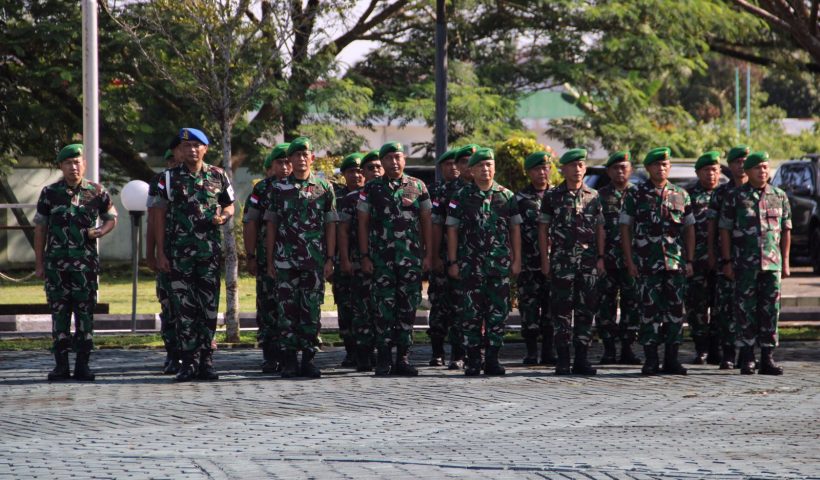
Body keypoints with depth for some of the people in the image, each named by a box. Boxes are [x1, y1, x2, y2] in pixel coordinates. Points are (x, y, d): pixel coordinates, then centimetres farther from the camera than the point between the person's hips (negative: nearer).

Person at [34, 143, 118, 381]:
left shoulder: (97, 192, 3)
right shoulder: (50, 193, 3)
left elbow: (112, 218, 16)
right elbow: (40, 228, 7)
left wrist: (100, 232, -6)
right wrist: (39, 263, 3)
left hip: (86, 261, 0)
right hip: (56, 261, 0)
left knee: (85, 312, 0)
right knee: (59, 311, 2)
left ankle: (82, 364, 4)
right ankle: (61, 364, 7)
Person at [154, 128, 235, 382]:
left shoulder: (218, 176, 8)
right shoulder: (169, 178, 3)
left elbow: (230, 206, 17)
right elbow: (160, 216, 3)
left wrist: (223, 216, -9)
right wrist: (160, 253, -3)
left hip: (210, 252, 1)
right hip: (179, 253, -1)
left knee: (209, 307, 2)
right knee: (184, 308, -2)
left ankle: (206, 360, 9)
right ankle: (188, 361, 2)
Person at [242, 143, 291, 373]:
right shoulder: (262, 189, 5)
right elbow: (250, 224, 2)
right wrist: (250, 256, -5)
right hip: (268, 258, -2)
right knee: (268, 306, -3)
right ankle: (270, 357, 0)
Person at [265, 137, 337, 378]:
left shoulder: (324, 189, 6)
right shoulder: (279, 189, 6)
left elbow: (331, 226, 5)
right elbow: (271, 226, 8)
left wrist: (330, 259, -1)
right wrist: (270, 260, 3)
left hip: (315, 261, 0)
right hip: (285, 261, 0)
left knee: (312, 311, 1)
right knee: (287, 311, -1)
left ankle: (309, 359, 6)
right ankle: (289, 360, 2)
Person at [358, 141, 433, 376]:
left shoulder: (418, 187, 7)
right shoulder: (372, 189, 6)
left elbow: (426, 222, 9)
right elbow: (363, 224, 6)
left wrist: (428, 254, 2)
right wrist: (365, 256, -1)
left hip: (412, 258, 1)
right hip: (381, 258, -1)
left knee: (408, 308, 2)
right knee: (384, 308, -2)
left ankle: (403, 358, 8)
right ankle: (384, 359, 2)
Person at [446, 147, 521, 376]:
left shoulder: (507, 197, 9)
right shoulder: (461, 198, 4)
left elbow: (515, 229, 11)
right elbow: (452, 230, 4)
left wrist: (517, 260, 5)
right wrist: (452, 262, -2)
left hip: (500, 264, 1)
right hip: (470, 266, -1)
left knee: (498, 313, 0)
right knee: (471, 314, -2)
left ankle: (492, 359, 7)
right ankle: (473, 361, 3)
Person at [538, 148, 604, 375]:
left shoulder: (593, 196, 10)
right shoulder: (553, 196, 3)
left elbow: (600, 229, 11)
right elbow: (543, 229, 4)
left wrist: (600, 258, 3)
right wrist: (545, 259, -2)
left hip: (588, 262, 2)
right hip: (561, 261, -2)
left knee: (586, 310, 2)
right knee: (562, 310, -3)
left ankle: (581, 359, 8)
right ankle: (562, 360, 0)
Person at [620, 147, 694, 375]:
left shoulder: (681, 195, 11)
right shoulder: (635, 195, 4)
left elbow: (689, 229, 13)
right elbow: (625, 228, 3)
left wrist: (689, 260, 5)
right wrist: (630, 261, -5)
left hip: (676, 263, 3)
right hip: (648, 263, -3)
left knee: (675, 309, 3)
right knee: (650, 309, -3)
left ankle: (671, 359, 10)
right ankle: (651, 359, 1)